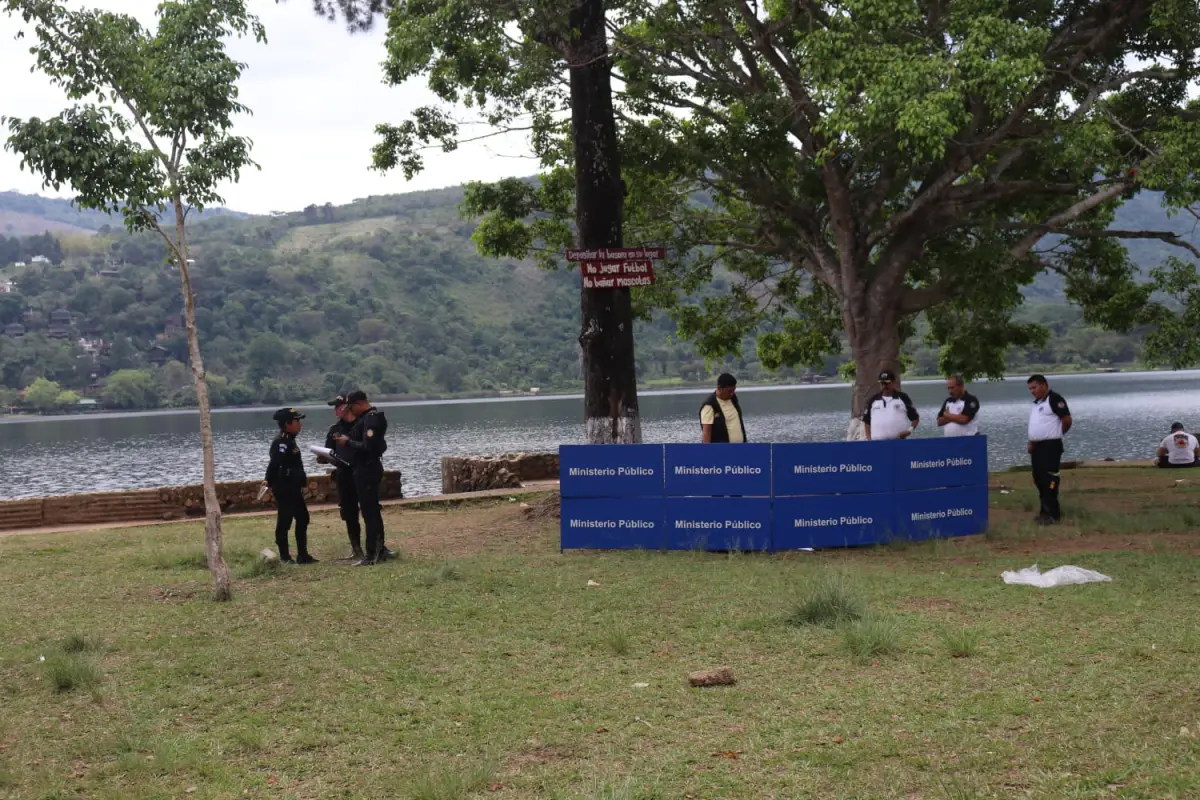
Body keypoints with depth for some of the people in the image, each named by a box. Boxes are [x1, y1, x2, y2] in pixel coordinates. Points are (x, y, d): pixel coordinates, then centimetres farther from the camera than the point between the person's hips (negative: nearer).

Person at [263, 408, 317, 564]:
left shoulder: (290, 440, 15)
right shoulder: (281, 442, -17)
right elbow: (274, 463, -27)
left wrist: (302, 481, 23)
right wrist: (269, 482, -27)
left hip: (293, 488, 11)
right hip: (284, 489, -11)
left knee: (303, 518, 13)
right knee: (284, 522, -4)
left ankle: (303, 555, 17)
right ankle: (285, 557, 2)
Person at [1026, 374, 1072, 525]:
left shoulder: (1054, 399, -12)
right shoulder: (1036, 403, 17)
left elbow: (1067, 420, -16)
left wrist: (1056, 434, -1)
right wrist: (1031, 442, 11)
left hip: (1050, 447, -10)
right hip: (1037, 447, 10)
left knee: (1049, 481, -10)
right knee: (1039, 480, 12)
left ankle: (1053, 514, -7)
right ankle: (1046, 511, 20)